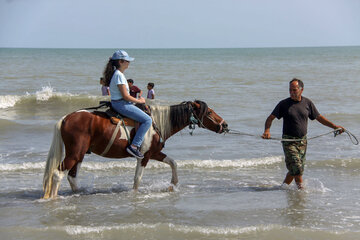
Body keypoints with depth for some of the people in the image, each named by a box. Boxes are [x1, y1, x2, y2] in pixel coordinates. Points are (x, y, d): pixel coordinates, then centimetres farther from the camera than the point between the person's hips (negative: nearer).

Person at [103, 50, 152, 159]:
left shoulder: (118, 73, 13)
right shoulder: (119, 75, -19)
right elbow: (125, 96, -21)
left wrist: (137, 99, 13)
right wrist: (139, 101, -8)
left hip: (117, 103, 11)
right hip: (121, 104, -11)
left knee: (145, 117, 25)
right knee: (147, 120, -14)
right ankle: (134, 146, -17)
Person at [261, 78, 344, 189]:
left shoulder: (307, 103, 5)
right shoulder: (284, 104, -4)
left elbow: (319, 117, 16)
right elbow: (270, 118, -5)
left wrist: (334, 126, 9)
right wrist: (267, 130, -24)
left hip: (302, 141, 4)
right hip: (289, 141, -3)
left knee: (295, 169, 6)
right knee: (296, 168, -13)